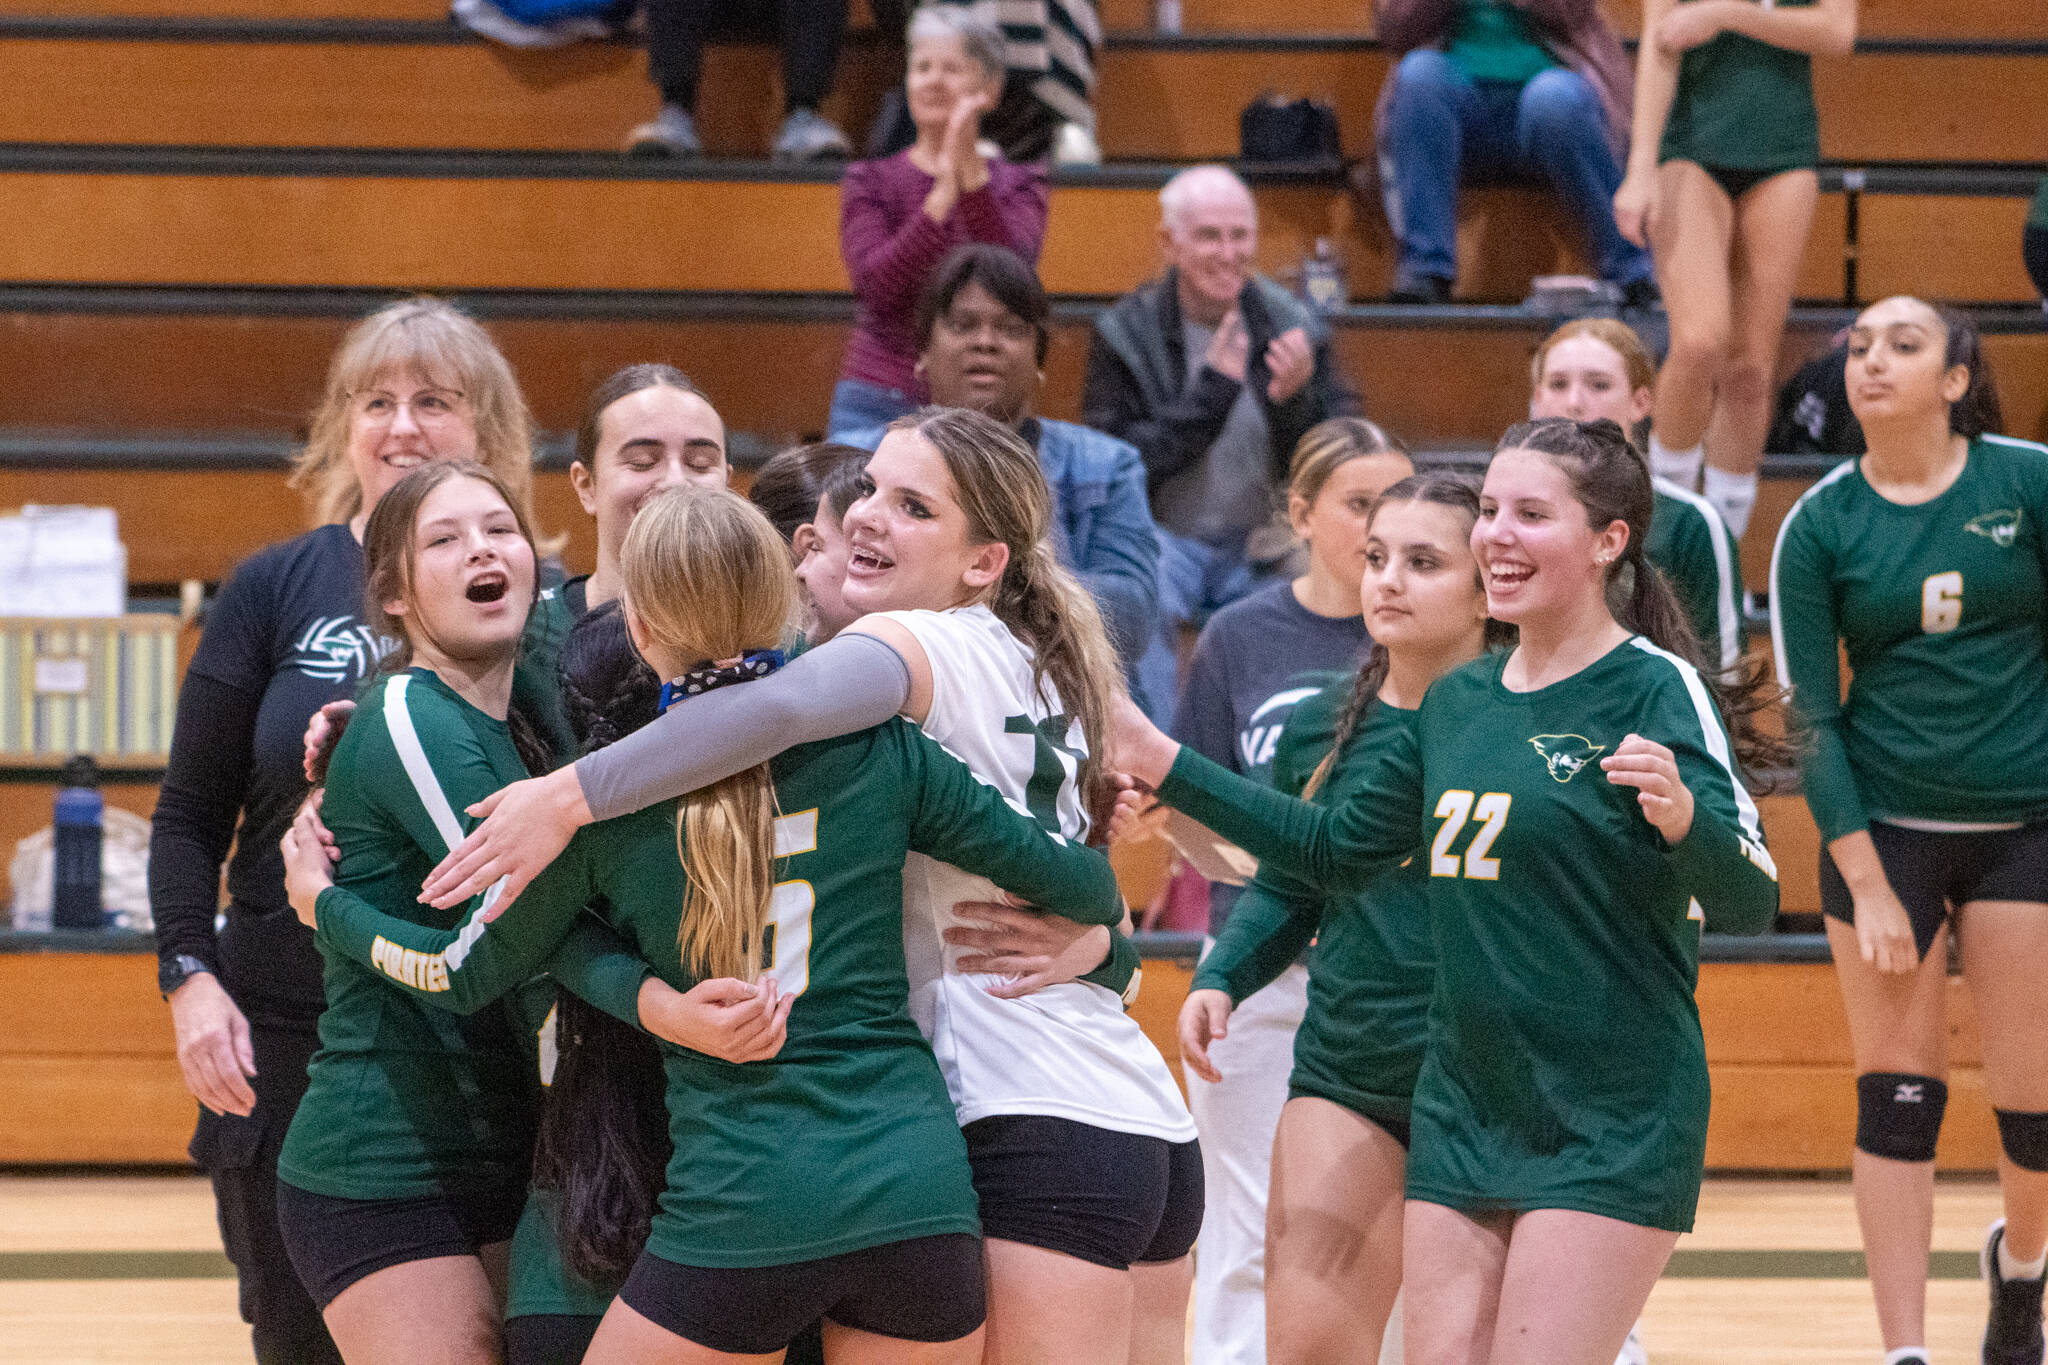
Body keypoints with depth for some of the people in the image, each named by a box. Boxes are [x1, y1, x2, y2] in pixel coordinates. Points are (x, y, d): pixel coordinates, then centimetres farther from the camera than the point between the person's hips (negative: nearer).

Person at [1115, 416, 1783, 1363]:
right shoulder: (1457, 702, 12)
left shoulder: (1657, 690, -9)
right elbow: (1334, 848, 23)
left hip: (1611, 1132, -7)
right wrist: (1160, 762, 21)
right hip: (1460, 1117, 7)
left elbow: (1748, 902, -18)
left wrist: (1682, 815, -39)